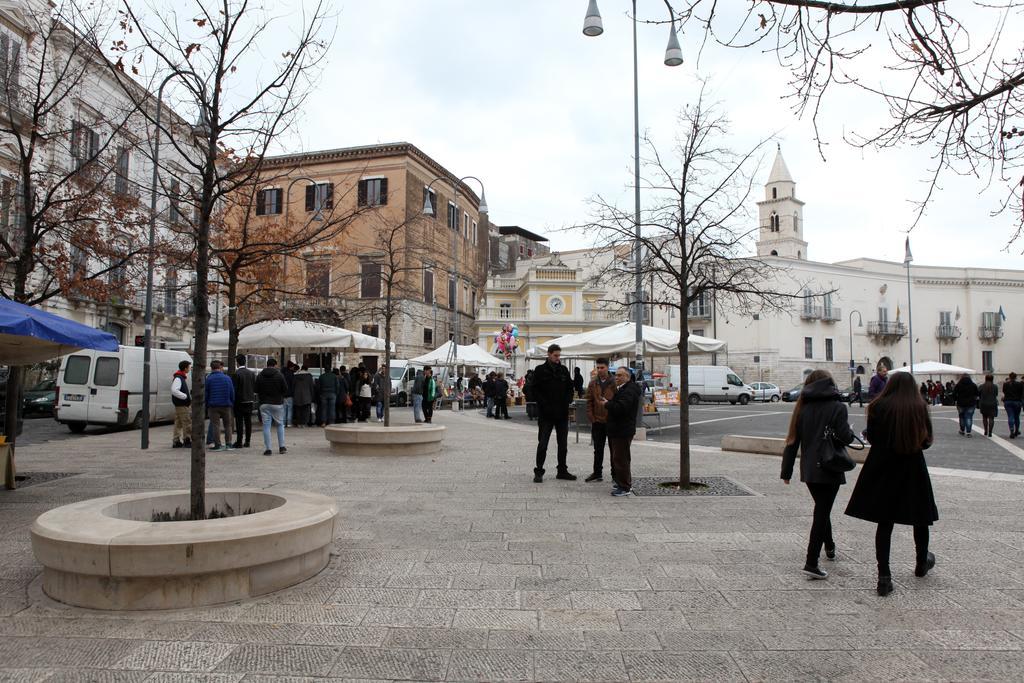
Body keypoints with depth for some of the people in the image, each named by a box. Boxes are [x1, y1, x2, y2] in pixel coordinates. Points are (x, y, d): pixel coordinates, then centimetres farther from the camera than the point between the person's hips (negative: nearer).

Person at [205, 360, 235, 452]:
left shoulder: (208, 379, -4)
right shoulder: (227, 378, 3)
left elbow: (206, 394, -1)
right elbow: (232, 393, 6)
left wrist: (206, 406, 7)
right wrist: (232, 404, 14)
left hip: (213, 406, -2)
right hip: (226, 405, 2)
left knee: (216, 425, 1)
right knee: (227, 425, 10)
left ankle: (218, 445, -1)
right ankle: (228, 444, 8)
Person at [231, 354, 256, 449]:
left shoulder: (236, 374, -13)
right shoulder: (252, 373, 5)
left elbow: (234, 388, -13)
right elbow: (255, 388, 6)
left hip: (239, 401, -5)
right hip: (250, 400, 5)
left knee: (239, 422, -1)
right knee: (248, 421, 9)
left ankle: (239, 442, 0)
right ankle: (247, 441, 13)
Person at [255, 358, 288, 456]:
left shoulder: (260, 375, 1)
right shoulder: (279, 375, -6)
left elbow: (256, 391, 2)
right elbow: (285, 389, -4)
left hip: (264, 404, 1)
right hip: (277, 403, -1)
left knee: (266, 426, 2)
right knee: (280, 425, 12)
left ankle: (268, 449, -2)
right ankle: (281, 447, 10)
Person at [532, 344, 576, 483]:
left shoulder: (564, 370, 9)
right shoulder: (540, 370, -3)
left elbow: (570, 388, 14)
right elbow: (535, 390, -6)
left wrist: (567, 401, -3)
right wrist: (545, 405, -15)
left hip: (562, 413, 4)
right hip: (546, 414, -4)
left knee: (563, 444, 11)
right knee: (542, 444, -1)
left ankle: (562, 471, 21)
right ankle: (538, 472, 7)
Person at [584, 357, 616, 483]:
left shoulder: (614, 383, -5)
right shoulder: (593, 383, 5)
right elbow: (589, 402, 6)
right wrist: (591, 418, -2)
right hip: (597, 421, 3)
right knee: (598, 449, 12)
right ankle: (597, 473, 21)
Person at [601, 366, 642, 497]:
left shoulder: (629, 391, -18)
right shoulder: (623, 389, 18)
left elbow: (621, 408, -29)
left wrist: (607, 404, -16)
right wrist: (607, 402, 7)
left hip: (622, 431, -11)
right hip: (617, 430, 11)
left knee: (620, 459, -8)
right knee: (617, 458, 17)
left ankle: (625, 487, -1)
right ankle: (626, 483, 27)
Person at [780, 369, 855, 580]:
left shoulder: (803, 408, 3)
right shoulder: (838, 407, -9)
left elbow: (793, 440, 3)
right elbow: (845, 438, -16)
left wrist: (786, 471, 9)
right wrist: (851, 434, 9)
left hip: (809, 470, 4)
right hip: (830, 468, -4)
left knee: (822, 509, 23)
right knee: (822, 512, -2)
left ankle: (830, 546, 42)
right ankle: (811, 563, -5)